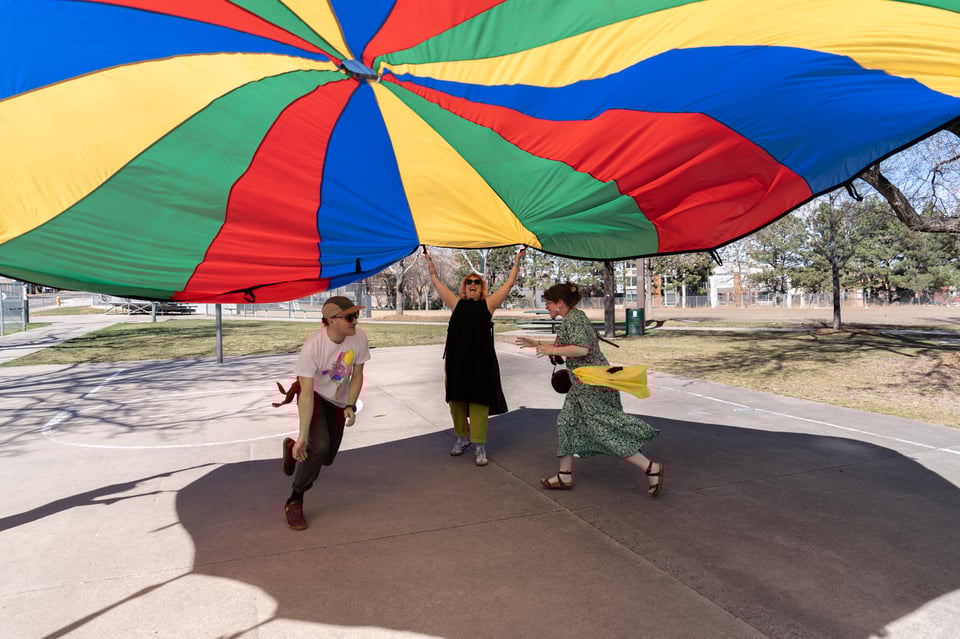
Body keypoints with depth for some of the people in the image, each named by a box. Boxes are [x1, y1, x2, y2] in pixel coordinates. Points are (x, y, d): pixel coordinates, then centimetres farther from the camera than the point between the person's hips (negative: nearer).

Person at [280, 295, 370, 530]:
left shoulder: (359, 337, -22)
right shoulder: (313, 346, -34)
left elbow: (357, 375, -7)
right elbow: (307, 393, -33)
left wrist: (350, 406, -17)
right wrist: (303, 435, -35)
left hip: (338, 401, 5)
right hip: (315, 398, -5)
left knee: (326, 458, 10)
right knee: (319, 447, -28)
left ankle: (293, 448, 44)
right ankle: (294, 502, -4)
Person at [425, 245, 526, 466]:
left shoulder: (488, 304, 6)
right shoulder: (457, 303, 10)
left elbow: (509, 284, 9)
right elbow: (436, 282, 15)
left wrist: (517, 261, 9)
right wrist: (429, 259, 17)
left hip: (481, 359, -2)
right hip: (456, 359, 3)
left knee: (479, 402, -2)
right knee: (456, 399, 10)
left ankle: (480, 447, 5)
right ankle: (463, 437, 30)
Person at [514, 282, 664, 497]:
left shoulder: (573, 318, -15)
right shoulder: (573, 317, 16)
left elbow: (581, 349, -28)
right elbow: (565, 345, 29)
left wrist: (551, 350, -17)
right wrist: (536, 343, 26)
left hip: (592, 383, -11)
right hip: (584, 384, 11)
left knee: (604, 430, -8)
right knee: (567, 422, 14)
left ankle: (651, 467, -3)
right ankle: (565, 476, 21)